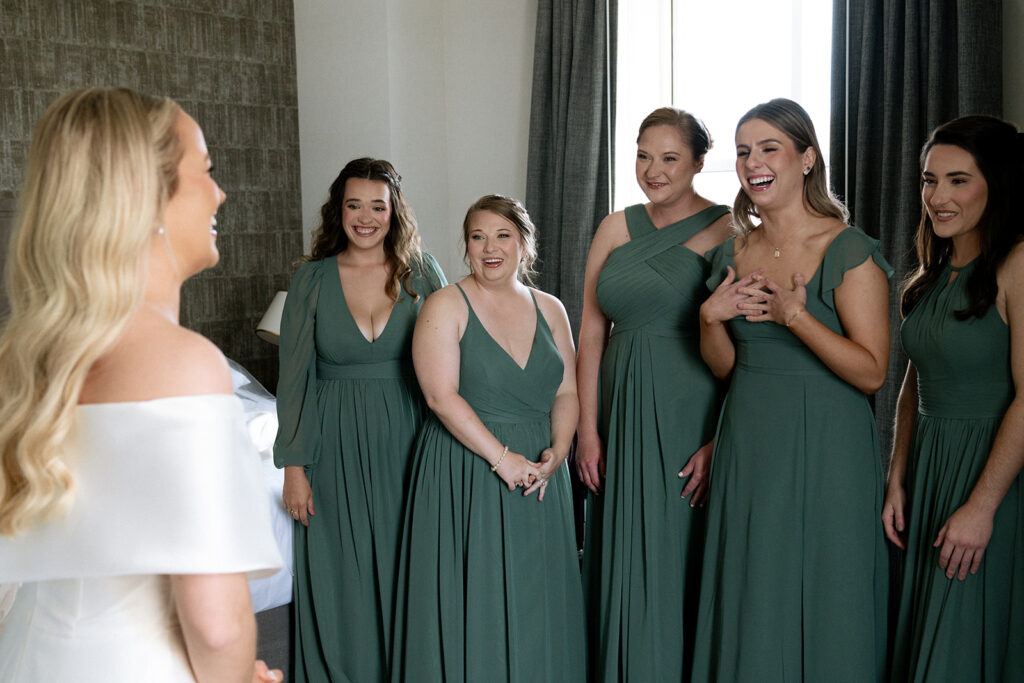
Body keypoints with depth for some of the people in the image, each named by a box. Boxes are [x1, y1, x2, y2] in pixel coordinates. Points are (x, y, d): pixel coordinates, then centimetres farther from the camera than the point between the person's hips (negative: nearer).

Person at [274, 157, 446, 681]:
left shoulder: (422, 274, -1)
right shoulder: (312, 279, -1)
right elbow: (294, 378, 0)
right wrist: (293, 466, -4)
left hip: (406, 441, 0)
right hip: (335, 445, 0)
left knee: (404, 570, 8)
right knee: (339, 578, 7)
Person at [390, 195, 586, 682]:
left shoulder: (549, 309, 9)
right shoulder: (445, 307, -5)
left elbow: (567, 392, 8)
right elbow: (441, 396, -15)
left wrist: (557, 451, -10)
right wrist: (502, 457, -18)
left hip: (538, 476, 4)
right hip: (467, 473, -4)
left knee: (536, 599, 11)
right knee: (472, 600, 2)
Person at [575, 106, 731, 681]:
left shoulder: (727, 232, -5)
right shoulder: (615, 229, 9)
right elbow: (592, 333, 8)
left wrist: (720, 441, -16)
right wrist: (589, 431, 3)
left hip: (690, 418, -4)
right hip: (623, 415, 5)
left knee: (682, 563, 4)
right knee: (622, 562, 12)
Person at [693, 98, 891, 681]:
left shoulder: (849, 251, -9)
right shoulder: (734, 253, 8)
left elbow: (871, 372, -14)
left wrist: (794, 316, -23)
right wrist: (711, 317, -7)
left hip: (823, 451, -5)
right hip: (747, 446, 5)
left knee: (821, 605, 6)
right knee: (751, 609, 13)